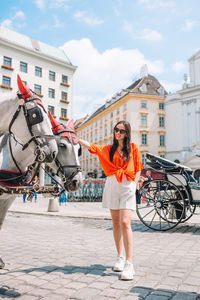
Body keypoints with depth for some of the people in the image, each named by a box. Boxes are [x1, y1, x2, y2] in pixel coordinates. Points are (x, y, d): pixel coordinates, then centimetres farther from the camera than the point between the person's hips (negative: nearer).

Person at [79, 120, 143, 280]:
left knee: (125, 222, -14)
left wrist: (134, 184, -4)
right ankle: (120, 257, 21)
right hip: (112, 185, 3)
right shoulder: (109, 149, 12)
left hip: (127, 186, -3)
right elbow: (91, 146, 0)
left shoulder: (133, 148, 8)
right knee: (116, 223, 8)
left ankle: (129, 263, -10)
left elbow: (138, 169, 8)